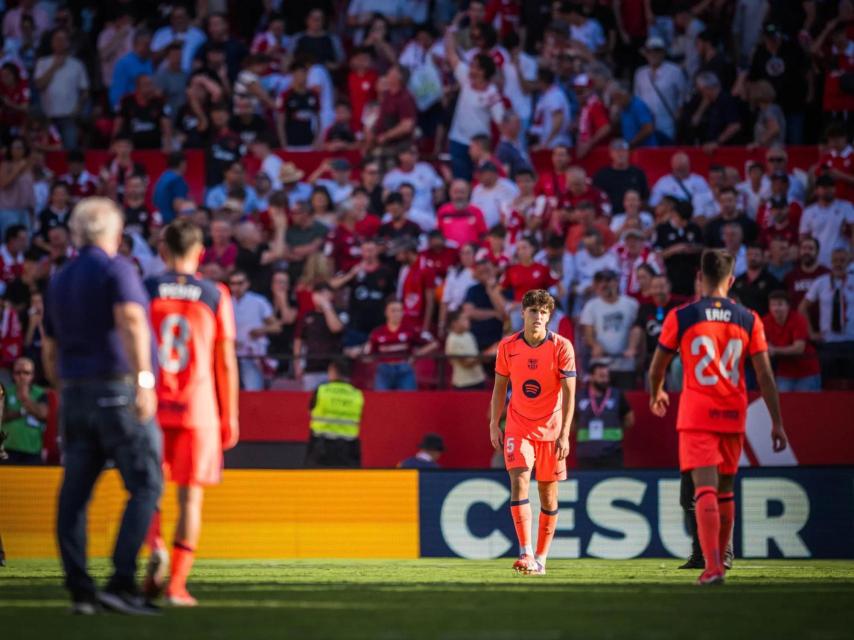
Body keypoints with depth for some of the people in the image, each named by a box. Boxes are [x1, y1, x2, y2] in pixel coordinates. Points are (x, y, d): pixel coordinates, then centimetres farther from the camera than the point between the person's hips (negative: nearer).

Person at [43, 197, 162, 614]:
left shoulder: (59, 281, 16)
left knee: (75, 493, 5)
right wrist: (143, 379, -28)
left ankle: (80, 590, 2)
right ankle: (121, 583, -15)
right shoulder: (116, 270, -4)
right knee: (146, 485, -5)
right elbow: (131, 322, -21)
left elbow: (50, 350, 22)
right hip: (117, 391, -7)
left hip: (74, 393, 7)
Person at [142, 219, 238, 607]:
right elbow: (226, 362, 3)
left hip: (152, 406, 0)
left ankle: (156, 548, -15)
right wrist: (230, 416, 10)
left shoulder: (145, 291, 2)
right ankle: (177, 585, -2)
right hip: (198, 408, 0)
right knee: (190, 497, 4)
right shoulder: (216, 296, 3)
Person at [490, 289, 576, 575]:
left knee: (548, 495, 5)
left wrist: (564, 434, -16)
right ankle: (526, 554, -23)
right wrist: (494, 425, 3)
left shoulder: (561, 347, -9)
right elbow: (500, 386, 9)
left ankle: (540, 558, 17)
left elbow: (569, 393, -10)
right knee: (519, 481, -19)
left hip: (550, 431, -1)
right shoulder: (508, 346, -2)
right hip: (518, 429, 1)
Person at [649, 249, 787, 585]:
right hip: (733, 416, 3)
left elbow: (657, 366, 6)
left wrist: (656, 394, 28)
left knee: (705, 490, -10)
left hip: (697, 417, -3)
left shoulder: (680, 317, -3)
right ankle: (720, 558, 28)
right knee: (725, 490, 18)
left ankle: (713, 566, -23)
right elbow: (765, 374, -1)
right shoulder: (748, 319, 2)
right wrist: (777, 423, 3)